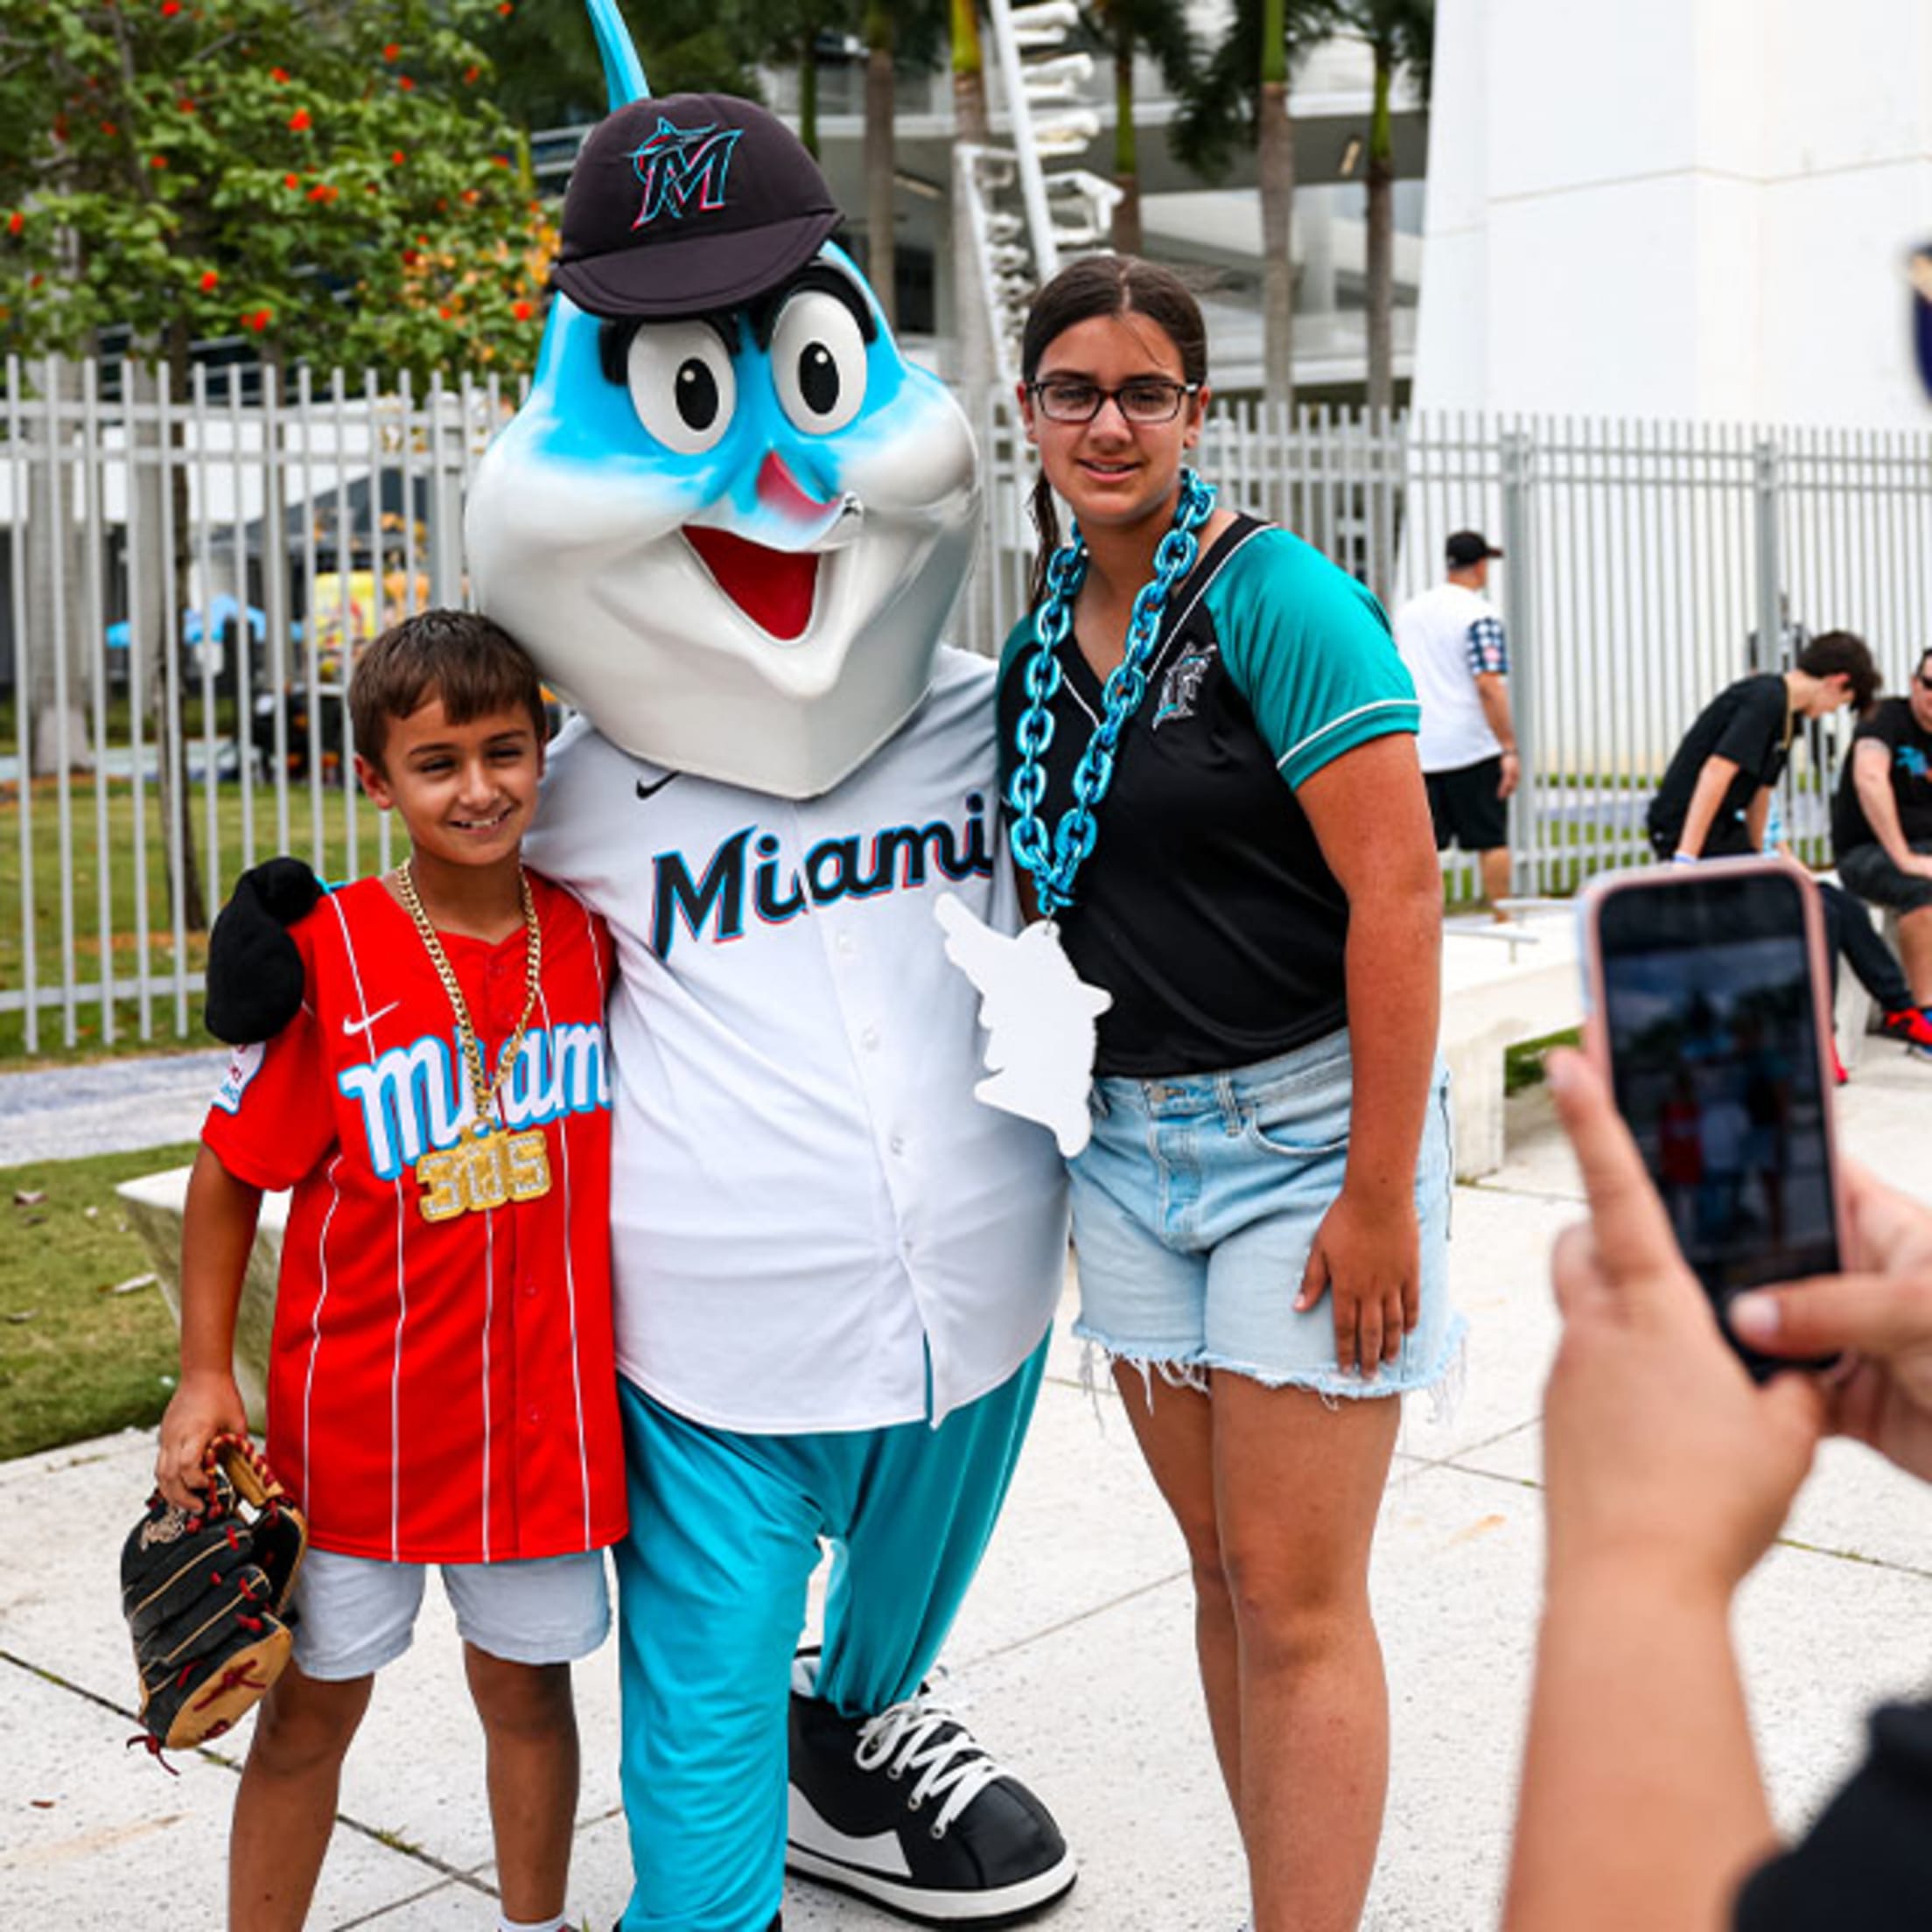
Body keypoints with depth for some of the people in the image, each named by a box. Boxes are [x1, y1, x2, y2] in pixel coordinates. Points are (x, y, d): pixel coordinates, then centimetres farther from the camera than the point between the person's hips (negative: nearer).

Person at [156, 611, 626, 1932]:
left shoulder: (592, 937, -3)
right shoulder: (327, 954, -13)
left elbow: (631, 1126, 11)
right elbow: (231, 1168, -4)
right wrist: (205, 1374, -4)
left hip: (543, 1405, 2)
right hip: (357, 1414, -2)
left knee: (527, 1682, 17)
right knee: (312, 1708, 11)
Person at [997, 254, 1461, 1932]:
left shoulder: (1279, 602, -12)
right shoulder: (1037, 647, 9)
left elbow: (1397, 893, -17)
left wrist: (1380, 1192, -19)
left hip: (1306, 1129, -6)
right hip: (1127, 1146, 7)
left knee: (1295, 1601, -3)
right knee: (1221, 1565, 14)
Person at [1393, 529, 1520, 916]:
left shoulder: (1408, 611, 10)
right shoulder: (1479, 616, -9)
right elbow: (1489, 686, -18)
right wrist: (1510, 750, -17)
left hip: (1418, 748, 5)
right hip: (1472, 749, -5)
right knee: (1491, 840, 4)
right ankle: (1503, 922, 9)